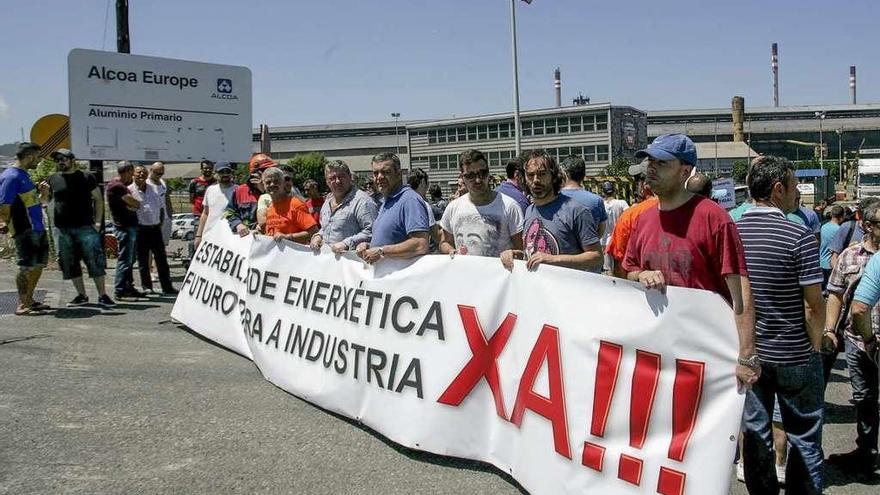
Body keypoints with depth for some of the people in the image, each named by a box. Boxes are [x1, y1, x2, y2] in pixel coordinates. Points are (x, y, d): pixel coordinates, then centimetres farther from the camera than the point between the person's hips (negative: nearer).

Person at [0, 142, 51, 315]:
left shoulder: (23, 175, 16)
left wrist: (42, 195, 8)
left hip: (37, 228, 10)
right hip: (24, 230, -10)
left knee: (39, 264, 14)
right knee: (27, 267, -6)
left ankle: (29, 300, 25)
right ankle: (23, 305, 1)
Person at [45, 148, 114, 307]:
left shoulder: (87, 177, 2)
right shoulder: (53, 179, 10)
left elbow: (98, 199, 5)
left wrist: (98, 221, -3)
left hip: (85, 227, -3)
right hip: (63, 229, 3)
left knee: (95, 261, -6)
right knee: (70, 264, 7)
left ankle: (102, 295, -1)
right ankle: (81, 295, 16)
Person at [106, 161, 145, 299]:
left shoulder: (121, 185, 18)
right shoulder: (116, 186, -15)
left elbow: (130, 205, 15)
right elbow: (135, 203, -18)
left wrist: (133, 205, -4)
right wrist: (137, 204, 2)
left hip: (130, 226, 10)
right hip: (124, 227, -10)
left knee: (130, 260, 15)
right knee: (124, 260, -7)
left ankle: (129, 287, 22)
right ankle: (120, 290, -3)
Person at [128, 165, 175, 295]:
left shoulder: (155, 189, 11)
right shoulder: (130, 190, -5)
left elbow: (161, 207, 19)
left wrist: (161, 222, 10)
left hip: (155, 228, 4)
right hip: (140, 229, -4)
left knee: (161, 259, 6)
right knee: (143, 260, 4)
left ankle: (167, 287, 10)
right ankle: (146, 286, 15)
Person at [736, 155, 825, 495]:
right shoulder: (799, 236, -15)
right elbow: (814, 305, -16)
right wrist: (815, 346, 0)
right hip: (794, 355, -4)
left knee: (755, 430, 14)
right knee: (803, 437, 10)